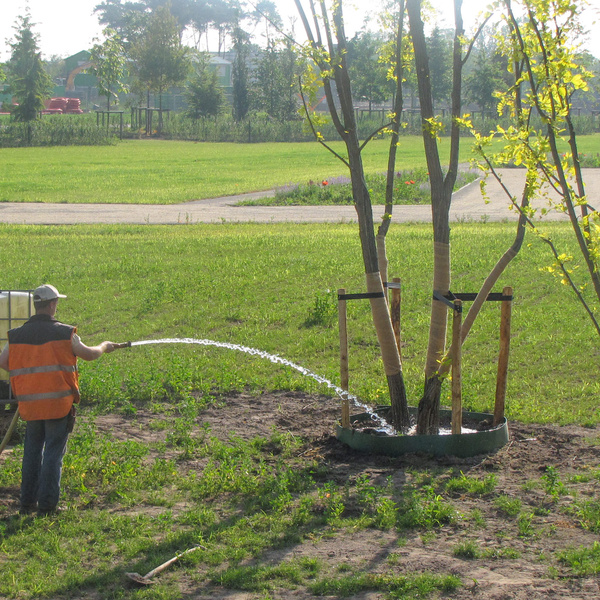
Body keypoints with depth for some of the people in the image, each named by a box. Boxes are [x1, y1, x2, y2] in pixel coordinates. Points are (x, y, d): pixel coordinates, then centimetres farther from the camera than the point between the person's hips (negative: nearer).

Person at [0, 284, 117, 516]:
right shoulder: (64, 333, -8)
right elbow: (89, 354, 2)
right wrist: (104, 347, 23)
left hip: (29, 403, 4)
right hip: (58, 403, -4)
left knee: (32, 451, 16)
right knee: (53, 453, 2)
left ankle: (28, 502, 18)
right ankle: (47, 504, 1)